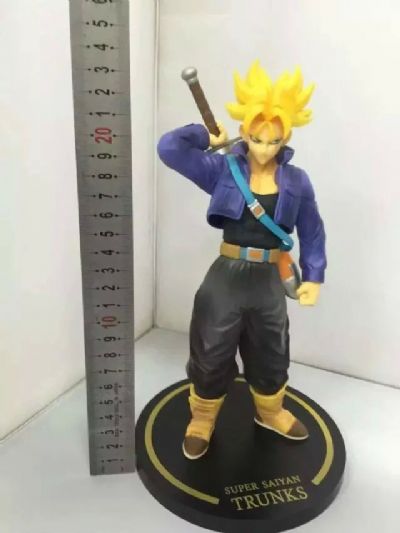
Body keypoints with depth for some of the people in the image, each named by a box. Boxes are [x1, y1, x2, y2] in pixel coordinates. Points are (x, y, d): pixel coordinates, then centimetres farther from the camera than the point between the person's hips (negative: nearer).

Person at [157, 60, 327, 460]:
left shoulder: (296, 181, -1)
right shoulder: (222, 169, -7)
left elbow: (312, 232, 7)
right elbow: (168, 148, -13)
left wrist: (313, 277, 2)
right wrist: (207, 137, -7)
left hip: (269, 281, 3)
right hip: (226, 277, -2)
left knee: (270, 354, 21)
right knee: (212, 354, 11)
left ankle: (270, 412, 50)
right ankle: (202, 420, 37)